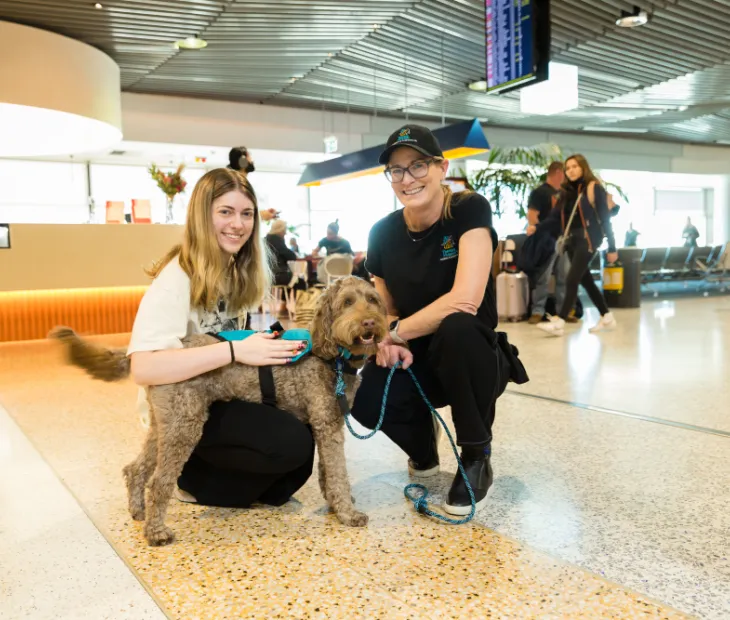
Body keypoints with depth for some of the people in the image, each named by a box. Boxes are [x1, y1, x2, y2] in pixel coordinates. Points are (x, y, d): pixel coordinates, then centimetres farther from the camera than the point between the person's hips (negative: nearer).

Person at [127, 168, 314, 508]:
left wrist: (270, 341, -10)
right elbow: (144, 368, -35)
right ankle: (194, 478, -1)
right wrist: (235, 351, -38)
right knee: (293, 443, -23)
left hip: (225, 397, 7)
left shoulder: (241, 270, 3)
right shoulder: (178, 278, -23)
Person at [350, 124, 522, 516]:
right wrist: (387, 342, -15)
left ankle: (476, 457, -11)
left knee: (456, 327, -38)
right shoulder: (383, 233, -4)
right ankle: (422, 449, 13)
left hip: (473, 360, -3)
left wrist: (397, 333, -19)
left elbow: (466, 300, -28)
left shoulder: (469, 210, -17)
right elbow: (385, 310, 8)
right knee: (366, 402, -27)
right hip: (415, 361, 3)